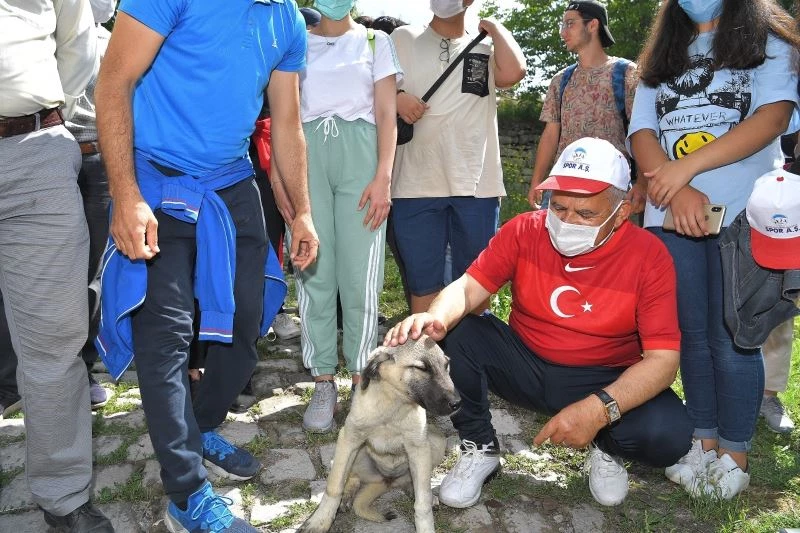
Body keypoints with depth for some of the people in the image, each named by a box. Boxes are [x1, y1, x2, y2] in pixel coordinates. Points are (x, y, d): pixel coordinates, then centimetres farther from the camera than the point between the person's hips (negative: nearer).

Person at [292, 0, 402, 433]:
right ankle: (323, 381, 6)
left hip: (359, 152, -1)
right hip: (308, 156, 2)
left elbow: (386, 115, 5)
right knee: (313, 273, -2)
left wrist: (383, 177, -8)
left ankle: (361, 378, 5)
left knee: (359, 275, -6)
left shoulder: (375, 41, 14)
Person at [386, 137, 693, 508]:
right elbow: (469, 286, -15)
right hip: (524, 365, 2)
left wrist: (600, 408, -37)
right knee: (451, 335, -23)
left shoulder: (649, 256, -16)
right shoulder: (525, 231, -10)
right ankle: (480, 449, 0)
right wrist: (436, 318, -40)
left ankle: (606, 449, 9)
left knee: (669, 435, -29)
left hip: (604, 382, -1)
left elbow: (663, 359, -20)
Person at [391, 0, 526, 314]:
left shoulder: (485, 49, 14)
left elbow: (513, 72, -6)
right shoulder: (403, 39, 14)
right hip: (416, 184, -1)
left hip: (476, 184, 1)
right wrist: (396, 97, -11)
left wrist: (495, 28, 8)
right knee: (423, 282, 5)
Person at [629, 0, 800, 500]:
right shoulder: (661, 58, 19)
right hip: (672, 216, 4)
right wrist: (676, 190, -11)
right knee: (693, 335, 7)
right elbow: (641, 132, 7)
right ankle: (704, 443, 18)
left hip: (743, 214, -3)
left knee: (732, 340, -3)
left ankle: (734, 455, 10)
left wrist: (685, 168, -15)